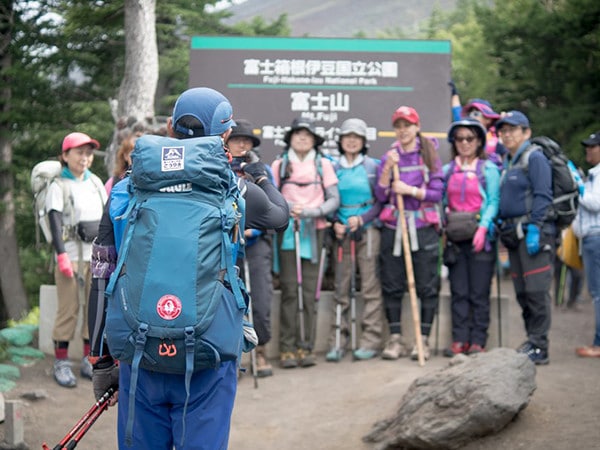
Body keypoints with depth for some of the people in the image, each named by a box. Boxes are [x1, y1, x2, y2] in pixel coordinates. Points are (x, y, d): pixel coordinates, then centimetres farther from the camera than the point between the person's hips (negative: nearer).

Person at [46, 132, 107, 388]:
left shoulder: (96, 183, 13)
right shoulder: (59, 187, -3)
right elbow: (55, 223, -11)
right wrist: (62, 256, -20)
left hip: (98, 257, 5)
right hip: (72, 258, -5)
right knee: (68, 310, -5)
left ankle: (90, 361, 16)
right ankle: (61, 364, 1)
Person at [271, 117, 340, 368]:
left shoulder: (323, 164, 10)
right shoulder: (279, 165, 10)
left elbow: (334, 200, 5)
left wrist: (310, 212, -11)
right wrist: (286, 208, -11)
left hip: (314, 231, 0)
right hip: (287, 231, 0)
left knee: (309, 290, -2)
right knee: (289, 289, -5)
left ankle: (306, 347, 2)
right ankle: (287, 348, -3)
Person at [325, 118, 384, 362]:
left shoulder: (373, 166, 3)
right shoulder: (334, 168, 11)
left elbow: (382, 201, 0)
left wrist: (361, 219, -13)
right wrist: (335, 223, -4)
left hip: (368, 230, -3)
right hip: (342, 233, 3)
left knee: (370, 286, -3)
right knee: (341, 288, 3)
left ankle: (371, 340, -1)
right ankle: (337, 341, 6)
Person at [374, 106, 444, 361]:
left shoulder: (429, 155, 4)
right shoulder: (388, 157, 10)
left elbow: (437, 193, -2)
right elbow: (381, 196, 2)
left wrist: (411, 190, -13)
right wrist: (388, 168, -8)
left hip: (423, 227, -2)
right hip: (393, 227, 2)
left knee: (427, 285, -2)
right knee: (392, 285, 2)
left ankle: (423, 340, 4)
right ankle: (395, 339, 10)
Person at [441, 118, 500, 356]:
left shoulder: (489, 169, 2)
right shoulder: (447, 170, 14)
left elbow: (494, 202, -4)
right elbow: (443, 201, 17)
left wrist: (483, 227, -16)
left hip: (480, 238, -4)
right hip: (455, 238, 4)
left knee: (479, 293, -3)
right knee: (458, 292, 4)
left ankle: (478, 341, 0)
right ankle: (460, 340, 6)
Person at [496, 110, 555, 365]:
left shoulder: (534, 158, -6)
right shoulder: (508, 162, 21)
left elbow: (542, 196, -15)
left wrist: (534, 229, -21)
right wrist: (496, 224, 16)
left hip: (534, 232, -9)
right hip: (513, 234, 9)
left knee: (537, 291, -10)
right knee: (522, 293, 10)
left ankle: (539, 348, -9)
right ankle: (532, 341, 17)